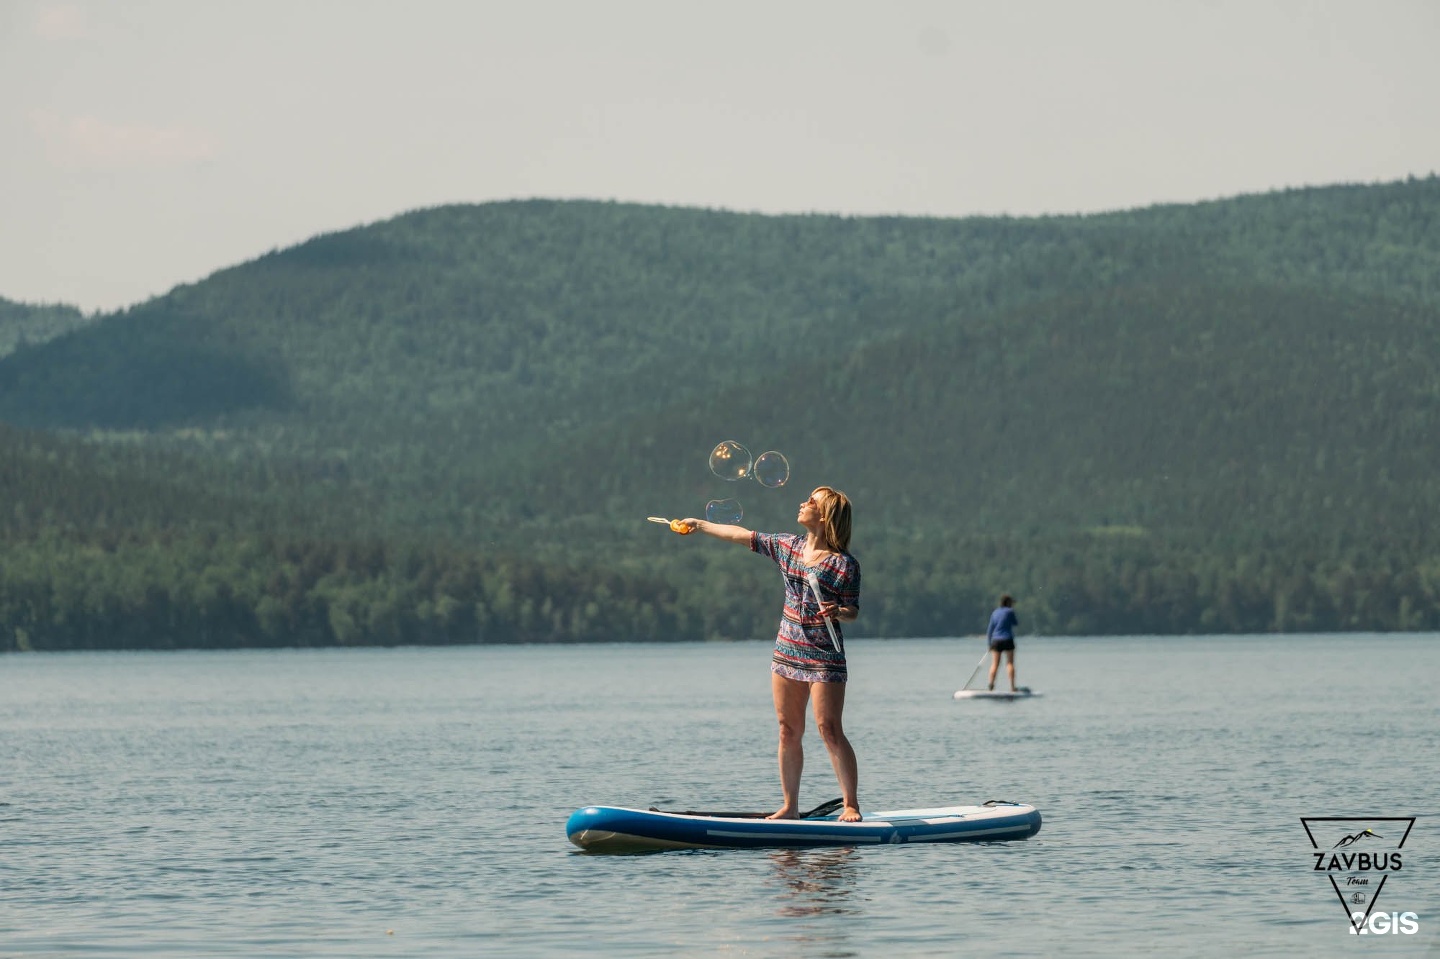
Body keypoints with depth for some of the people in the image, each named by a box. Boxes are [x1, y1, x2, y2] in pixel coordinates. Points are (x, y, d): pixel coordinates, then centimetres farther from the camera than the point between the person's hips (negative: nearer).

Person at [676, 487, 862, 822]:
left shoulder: (844, 564, -10)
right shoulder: (788, 546, 7)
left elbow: (853, 610, -6)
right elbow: (744, 536, 16)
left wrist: (837, 612, -28)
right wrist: (701, 525, 22)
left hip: (824, 657, -6)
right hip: (787, 652, 6)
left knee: (829, 730, -11)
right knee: (789, 731, 6)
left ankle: (851, 805, -6)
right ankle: (789, 807, 11)